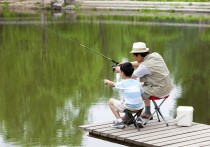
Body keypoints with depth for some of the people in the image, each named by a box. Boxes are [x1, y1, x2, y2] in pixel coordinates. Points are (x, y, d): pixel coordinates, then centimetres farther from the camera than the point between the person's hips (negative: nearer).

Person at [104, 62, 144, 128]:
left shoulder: (122, 83, -2)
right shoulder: (137, 82, 8)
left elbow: (113, 84, 18)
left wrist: (107, 81, 41)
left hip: (128, 107, -5)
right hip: (140, 107, 5)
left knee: (111, 101, 13)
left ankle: (119, 120, 5)